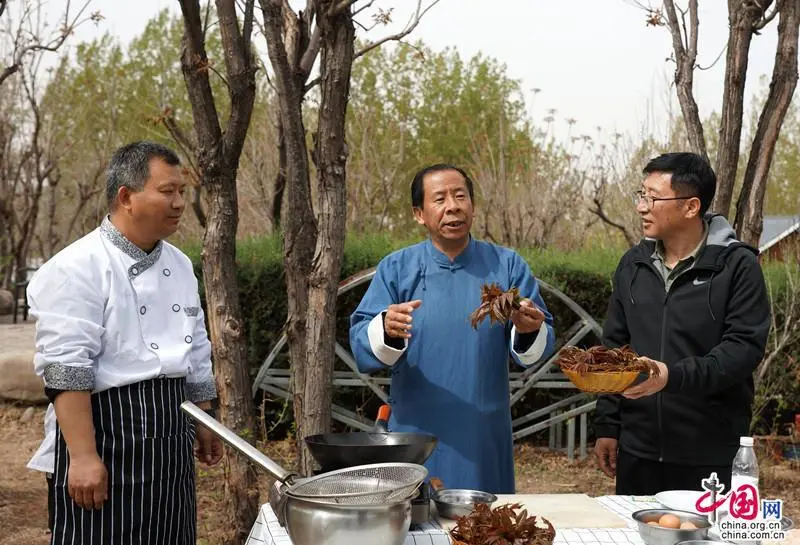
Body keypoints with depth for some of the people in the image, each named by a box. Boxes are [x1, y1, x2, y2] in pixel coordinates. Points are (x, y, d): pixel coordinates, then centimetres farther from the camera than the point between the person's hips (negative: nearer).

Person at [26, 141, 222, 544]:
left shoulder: (179, 265, 12)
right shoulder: (78, 268, -13)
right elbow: (66, 370, -18)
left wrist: (205, 425, 22)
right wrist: (83, 455, -22)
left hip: (170, 444, 7)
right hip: (104, 441, -7)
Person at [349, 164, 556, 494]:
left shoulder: (506, 266, 1)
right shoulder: (396, 269, -1)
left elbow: (537, 349, -2)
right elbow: (362, 346, -7)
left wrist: (529, 331, -24)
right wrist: (386, 330, -28)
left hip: (485, 439, 1)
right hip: (416, 433, -1)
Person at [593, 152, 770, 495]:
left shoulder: (738, 266, -6)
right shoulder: (632, 264, 9)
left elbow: (745, 347, -13)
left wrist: (675, 376, -26)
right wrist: (606, 426, 10)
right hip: (637, 449, 4)